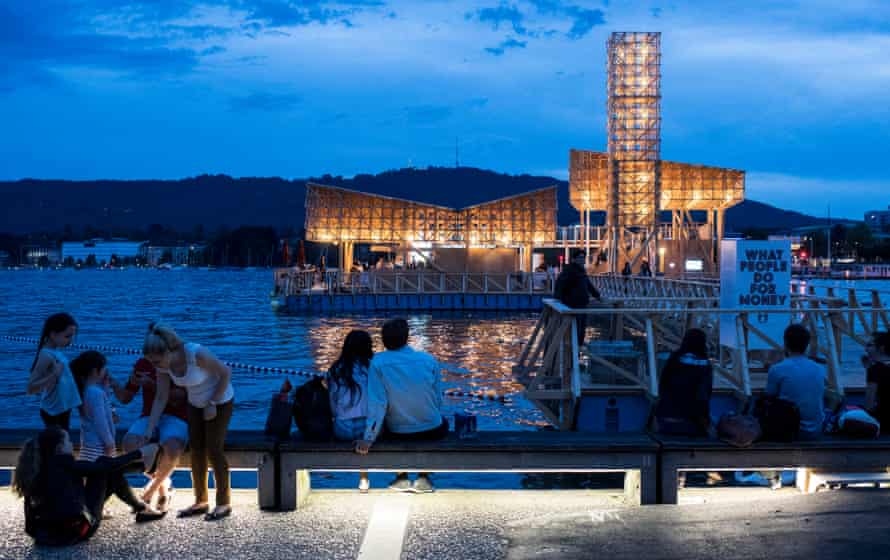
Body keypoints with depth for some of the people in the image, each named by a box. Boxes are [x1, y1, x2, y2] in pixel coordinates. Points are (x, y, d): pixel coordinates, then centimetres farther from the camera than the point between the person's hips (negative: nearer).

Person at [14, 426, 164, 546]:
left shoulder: (34, 469, 4)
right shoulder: (64, 464, -16)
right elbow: (105, 467, -11)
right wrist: (139, 453, 0)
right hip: (75, 530, -8)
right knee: (103, 466, 2)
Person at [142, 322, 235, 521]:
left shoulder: (197, 354, -34)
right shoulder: (163, 366, -15)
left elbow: (226, 372, -22)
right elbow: (161, 398, -7)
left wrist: (212, 404, -20)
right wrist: (149, 430, -11)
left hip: (220, 402, -6)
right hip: (196, 404, 6)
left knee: (214, 450, -5)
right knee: (196, 450, 6)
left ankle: (224, 503, 7)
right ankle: (200, 502, 19)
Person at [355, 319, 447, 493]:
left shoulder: (378, 363, -16)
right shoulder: (429, 360, -11)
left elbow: (377, 403, -17)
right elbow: (438, 400, -2)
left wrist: (368, 439, -10)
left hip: (397, 433, 0)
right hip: (432, 432, 0)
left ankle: (402, 477, 34)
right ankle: (423, 477, 31)